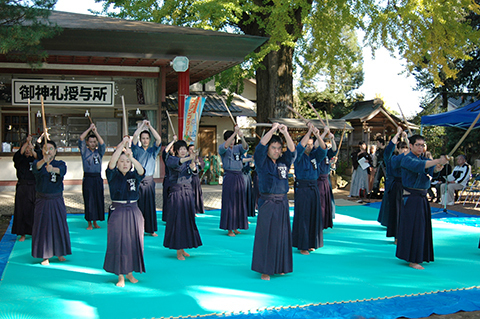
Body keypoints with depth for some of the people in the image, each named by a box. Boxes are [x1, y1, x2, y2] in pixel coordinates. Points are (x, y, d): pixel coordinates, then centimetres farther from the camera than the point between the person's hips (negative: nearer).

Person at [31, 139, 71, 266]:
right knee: (43, 227, 1)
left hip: (57, 200, 1)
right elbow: (35, 169, -25)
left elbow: (62, 170, -23)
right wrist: (44, 160, -47)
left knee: (59, 225, 6)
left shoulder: (60, 163, 2)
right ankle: (45, 256, 11)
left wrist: (53, 169, -46)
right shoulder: (38, 162, 0)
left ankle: (60, 253, 22)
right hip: (42, 200, -1)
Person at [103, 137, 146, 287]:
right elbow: (111, 164, -21)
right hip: (117, 212, -2)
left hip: (134, 212, 3)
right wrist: (122, 145, -25)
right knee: (118, 242, -1)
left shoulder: (134, 176, 4)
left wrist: (131, 157, -34)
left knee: (134, 242, 8)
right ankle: (121, 276, 11)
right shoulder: (113, 176, -1)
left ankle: (130, 272, 25)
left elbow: (141, 171, -18)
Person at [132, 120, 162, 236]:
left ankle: (151, 229, 10)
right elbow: (134, 136, -9)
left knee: (150, 205, 3)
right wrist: (142, 125, -4)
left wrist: (149, 126, -5)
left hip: (149, 181, 2)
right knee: (138, 206, -2)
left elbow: (159, 139, -5)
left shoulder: (153, 151, 10)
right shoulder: (137, 150, 6)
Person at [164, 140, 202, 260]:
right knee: (177, 220, -6)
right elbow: (175, 163, -27)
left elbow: (195, 171, -11)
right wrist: (188, 158, -44)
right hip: (176, 191, -4)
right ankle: (178, 251, -1)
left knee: (188, 220, 7)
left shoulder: (189, 159, 9)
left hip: (188, 191, 5)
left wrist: (193, 163, -34)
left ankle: (183, 247, 19)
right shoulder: (171, 159, -2)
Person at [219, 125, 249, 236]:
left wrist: (242, 137, -31)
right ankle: (229, 229, 2)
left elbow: (245, 147, -11)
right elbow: (226, 146, -21)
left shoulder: (238, 148, 10)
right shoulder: (222, 149, 1)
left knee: (239, 202, 8)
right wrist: (235, 132, -29)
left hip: (239, 176, 5)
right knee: (229, 202, -3)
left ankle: (236, 227, 18)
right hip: (229, 176, -4)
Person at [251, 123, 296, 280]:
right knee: (265, 235, -3)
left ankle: (279, 267, 22)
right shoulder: (262, 161, 0)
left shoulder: (284, 162, 11)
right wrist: (273, 129, -18)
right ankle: (264, 270, 5)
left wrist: (285, 133, -15)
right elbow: (261, 145, -15)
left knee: (281, 235, 9)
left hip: (282, 202, 5)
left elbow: (292, 150, -3)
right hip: (267, 202, -5)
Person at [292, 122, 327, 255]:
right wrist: (309, 131, -21)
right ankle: (302, 246, 3)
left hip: (314, 188, 6)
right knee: (302, 217, -3)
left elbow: (323, 148, -5)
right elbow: (300, 146, -21)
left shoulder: (315, 156, 10)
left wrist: (317, 135, -19)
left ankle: (311, 243, 21)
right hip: (302, 188, -6)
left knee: (314, 216, 9)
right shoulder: (299, 156, -3)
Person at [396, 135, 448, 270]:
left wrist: (440, 164, -25)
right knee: (413, 227, -7)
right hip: (411, 198, -8)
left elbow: (433, 168, -4)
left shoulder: (423, 158, 14)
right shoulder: (407, 159, -10)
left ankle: (419, 256, 23)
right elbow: (419, 165, -30)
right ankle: (412, 260, -2)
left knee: (422, 226, 12)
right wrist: (437, 161, -37)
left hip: (422, 197, 8)